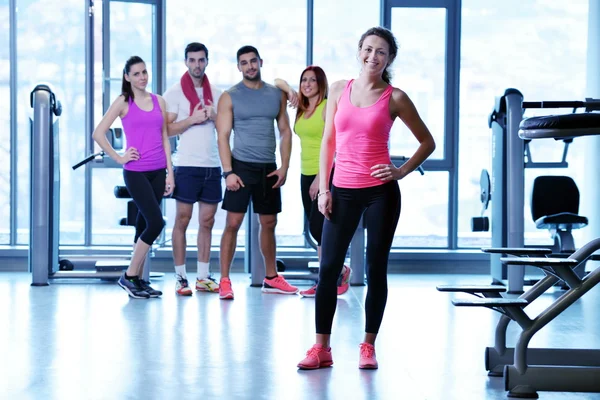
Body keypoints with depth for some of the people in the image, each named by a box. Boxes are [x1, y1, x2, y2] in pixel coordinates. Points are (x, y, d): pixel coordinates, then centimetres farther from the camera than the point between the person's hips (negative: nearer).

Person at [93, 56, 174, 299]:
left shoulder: (159, 101, 12)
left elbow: (164, 138, 13)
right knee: (156, 222, -13)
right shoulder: (123, 102, -1)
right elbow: (98, 133, -4)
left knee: (144, 224, 8)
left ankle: (138, 279, 16)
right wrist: (119, 158, -7)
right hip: (136, 172, -5)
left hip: (158, 171, 5)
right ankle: (129, 276, -1)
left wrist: (170, 173, 8)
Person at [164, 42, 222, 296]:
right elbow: (167, 130, -4)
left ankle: (203, 277, 12)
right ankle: (180, 277, 3)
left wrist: (214, 117, -4)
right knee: (182, 220, -2)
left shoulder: (216, 94, 13)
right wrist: (192, 119, -15)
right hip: (187, 165, -4)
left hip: (212, 165, 4)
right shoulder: (175, 93, 1)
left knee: (207, 221, 6)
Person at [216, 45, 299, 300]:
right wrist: (228, 172, -16)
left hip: (269, 169, 4)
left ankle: (271, 279, 25)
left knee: (269, 223, 13)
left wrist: (284, 166, -2)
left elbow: (285, 131, 9)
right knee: (233, 223, -7)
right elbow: (223, 136, -7)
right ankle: (224, 281, -3)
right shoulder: (230, 97, -2)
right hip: (241, 166, -4)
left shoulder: (276, 95, 8)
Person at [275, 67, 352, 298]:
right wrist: (290, 91, 0)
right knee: (317, 231, 8)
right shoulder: (302, 107, 12)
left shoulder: (327, 108, -9)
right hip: (306, 175, 7)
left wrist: (320, 178, -19)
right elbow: (277, 82, 21)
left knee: (318, 229, -8)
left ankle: (341, 271, 8)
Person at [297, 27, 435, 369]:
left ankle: (369, 346, 15)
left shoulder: (394, 98, -1)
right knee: (328, 268, 0)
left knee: (376, 269, 4)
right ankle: (322, 348, 6)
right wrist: (324, 189, 4)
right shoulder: (339, 90, 7)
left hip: (380, 192, -2)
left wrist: (402, 171, -7)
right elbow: (328, 141, 10)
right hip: (343, 192, 2)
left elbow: (427, 142, 6)